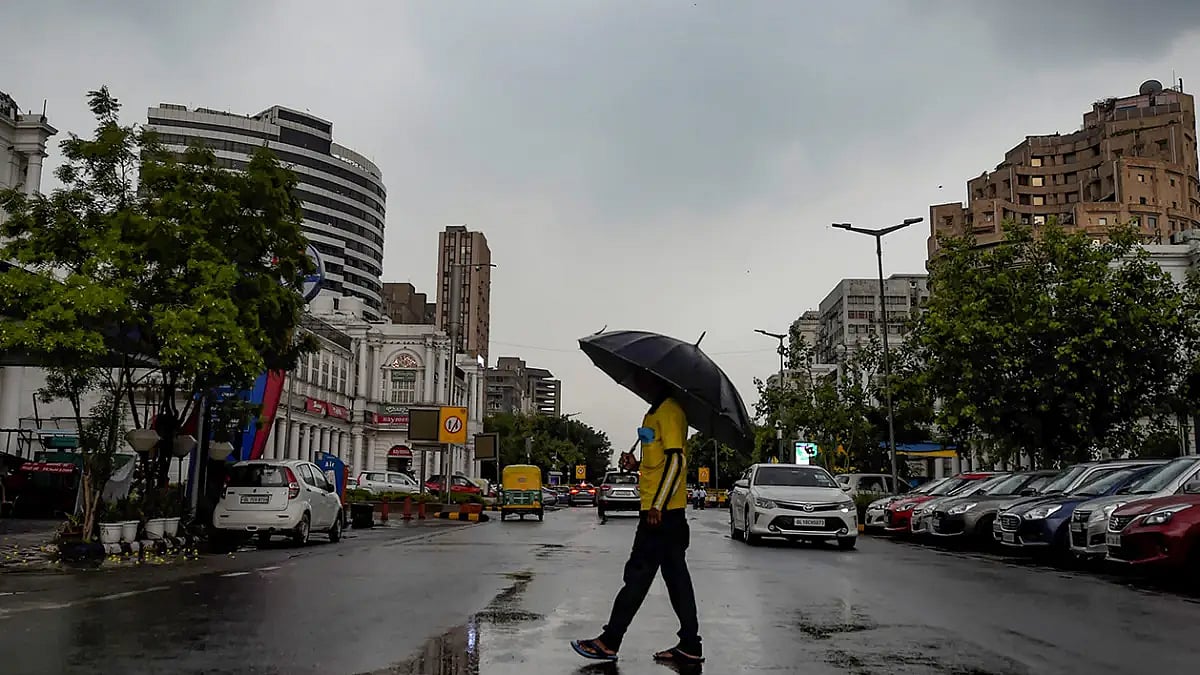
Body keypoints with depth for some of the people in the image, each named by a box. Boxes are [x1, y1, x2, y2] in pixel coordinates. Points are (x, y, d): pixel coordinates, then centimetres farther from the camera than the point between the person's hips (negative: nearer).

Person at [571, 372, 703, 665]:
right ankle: (690, 647, 13)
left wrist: (657, 506, -24)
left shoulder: (669, 410, -12)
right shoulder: (656, 412, 20)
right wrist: (636, 465, 6)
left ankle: (609, 642, 3)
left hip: (661, 511, -10)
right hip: (665, 511, 10)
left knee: (638, 575, -4)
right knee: (676, 576, 9)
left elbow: (676, 461, -20)